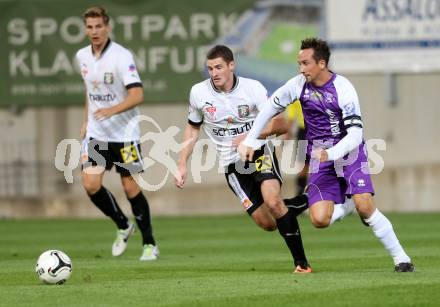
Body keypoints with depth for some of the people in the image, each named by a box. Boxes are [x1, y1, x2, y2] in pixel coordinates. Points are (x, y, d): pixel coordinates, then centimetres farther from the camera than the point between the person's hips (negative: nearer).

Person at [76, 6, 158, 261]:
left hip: (124, 132, -5)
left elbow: (137, 95, -26)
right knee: (91, 184, -7)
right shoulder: (83, 56, 4)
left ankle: (149, 244, 13)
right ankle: (123, 226, 17)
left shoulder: (122, 57, -17)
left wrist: (112, 110, -40)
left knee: (131, 187, -2)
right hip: (96, 133, 5)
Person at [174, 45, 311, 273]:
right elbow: (192, 129, 13)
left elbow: (281, 125, -12)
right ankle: (298, 204, 27)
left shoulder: (253, 88, -12)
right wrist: (182, 164, 7)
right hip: (232, 164, 3)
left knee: (273, 201, -28)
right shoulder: (199, 92, -4)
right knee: (267, 223, -6)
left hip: (259, 153, -3)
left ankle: (301, 262, -17)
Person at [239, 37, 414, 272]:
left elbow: (355, 134, -22)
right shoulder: (299, 84, -6)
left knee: (365, 207, -21)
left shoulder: (343, 89, -19)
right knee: (320, 220, -14)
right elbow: (270, 108, 9)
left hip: (349, 152, -3)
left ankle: (401, 259, -6)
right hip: (320, 159, 3)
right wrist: (250, 141, 6)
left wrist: (330, 154, -37)